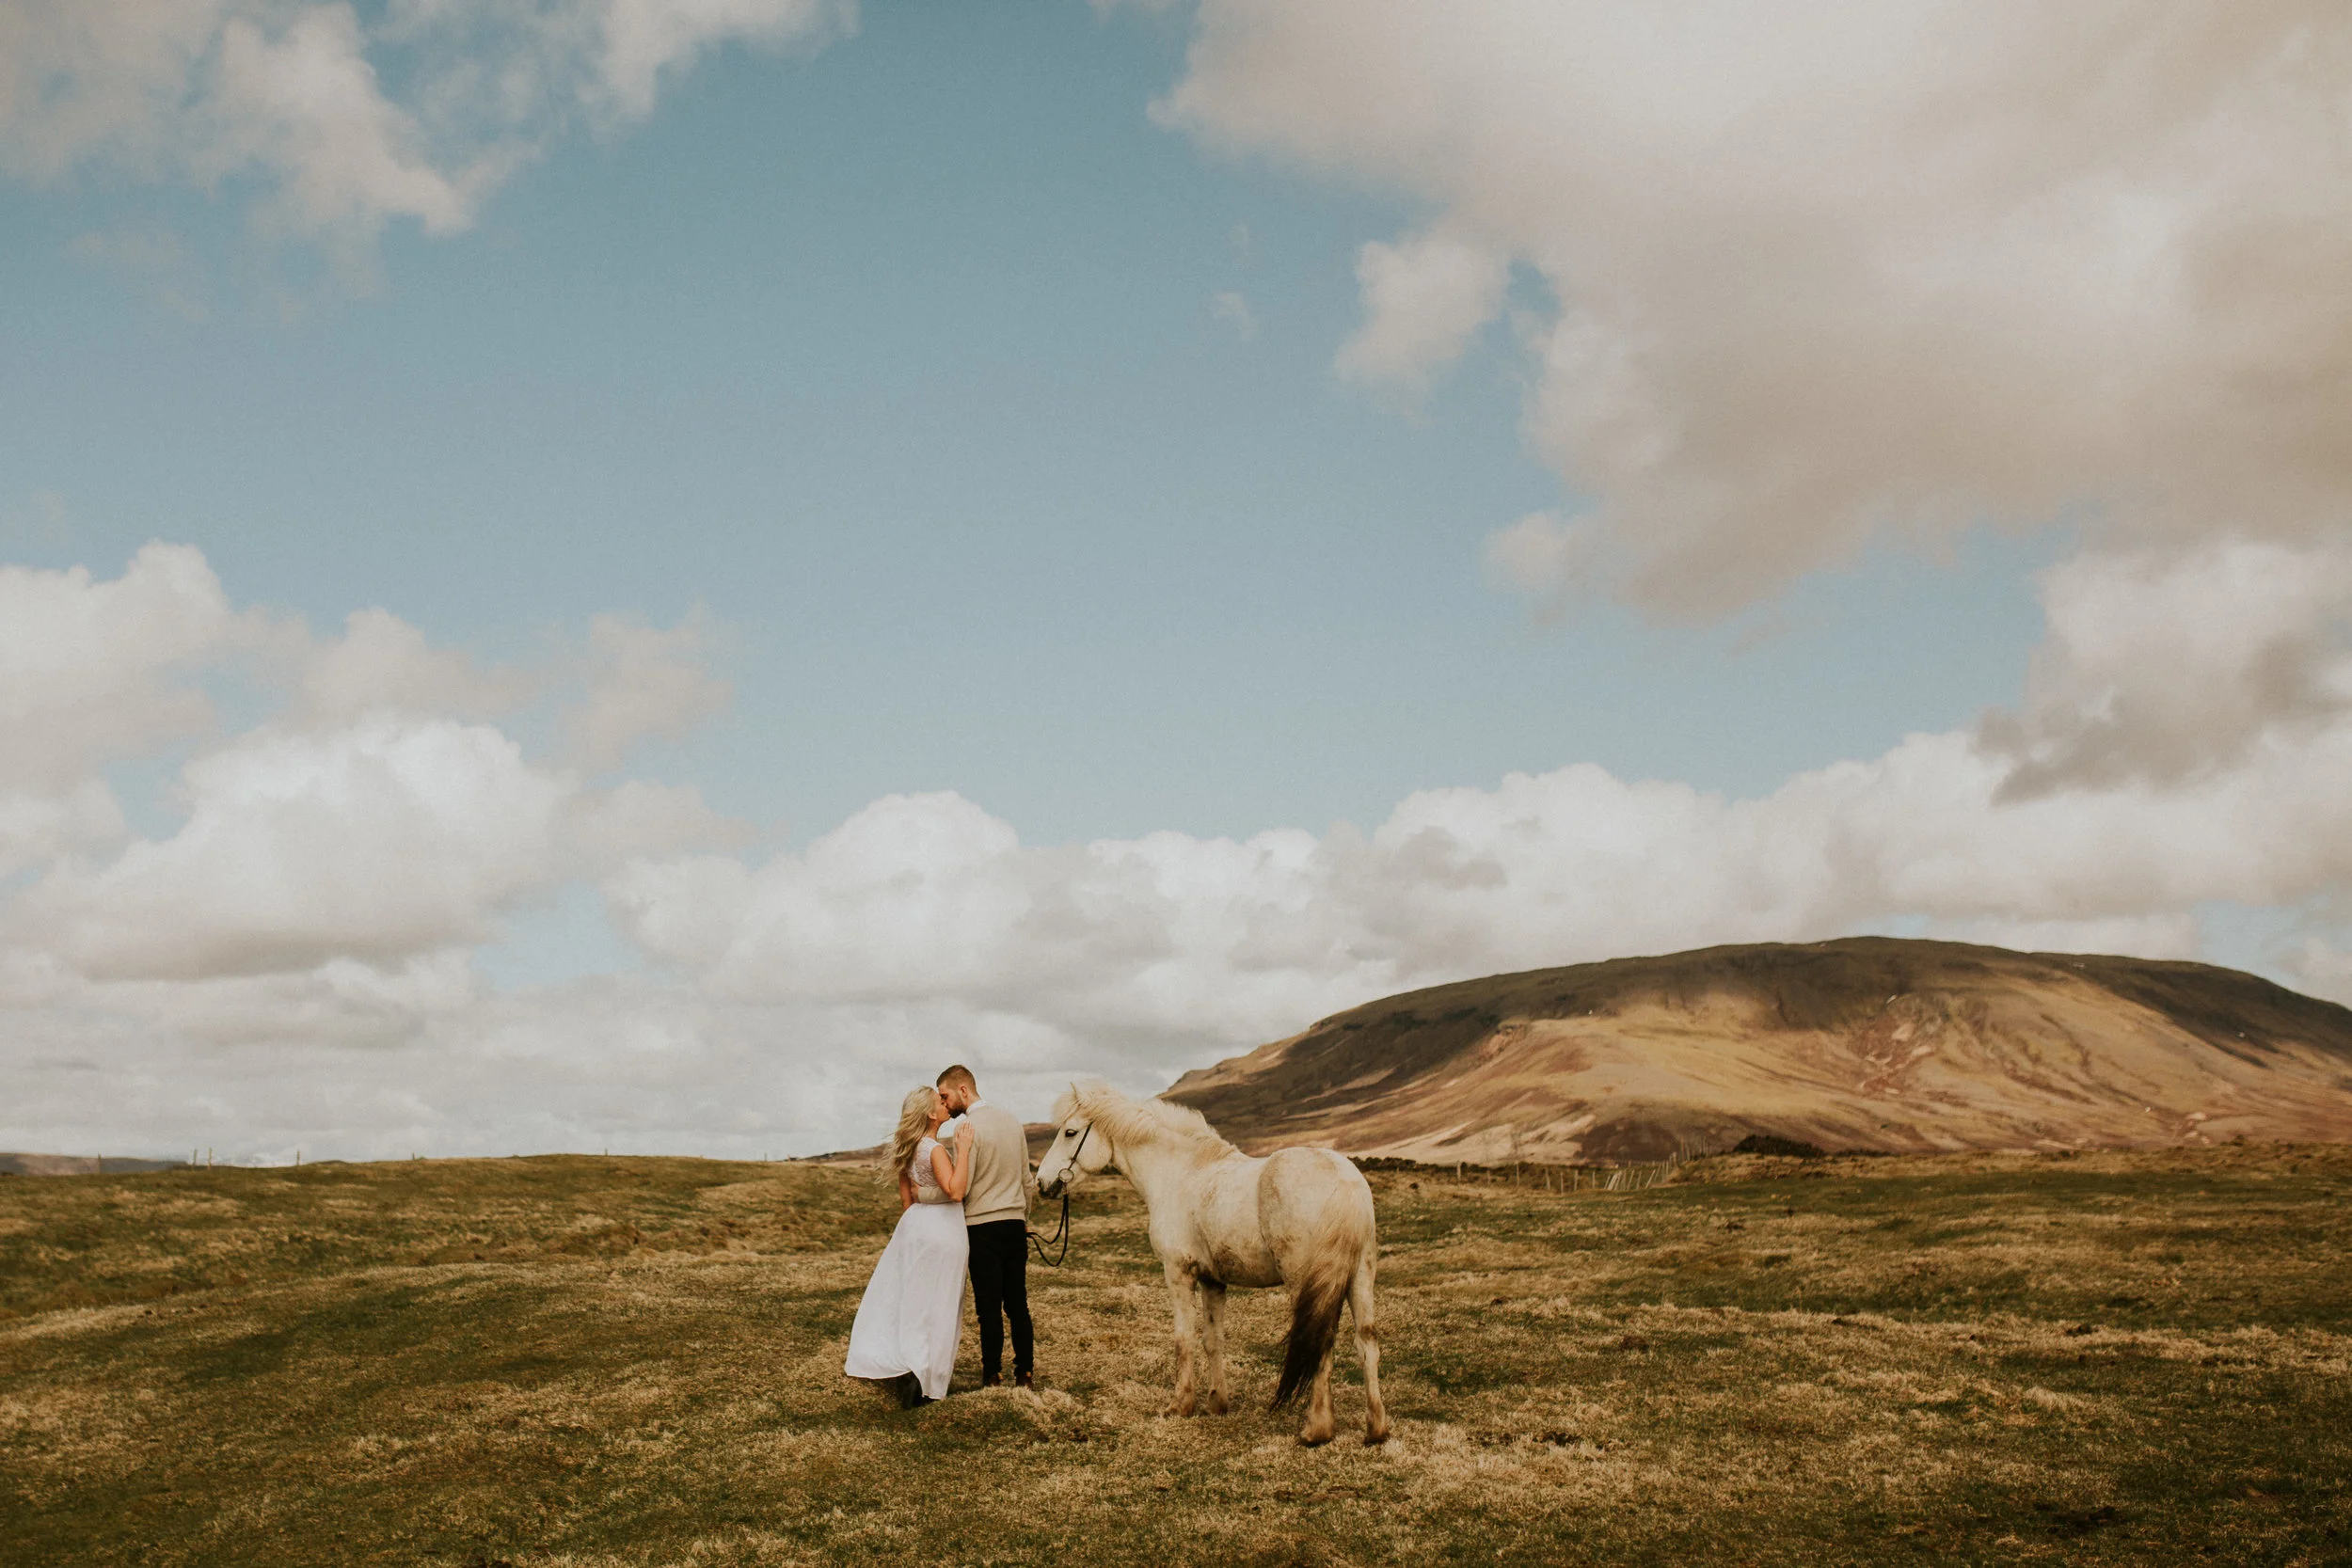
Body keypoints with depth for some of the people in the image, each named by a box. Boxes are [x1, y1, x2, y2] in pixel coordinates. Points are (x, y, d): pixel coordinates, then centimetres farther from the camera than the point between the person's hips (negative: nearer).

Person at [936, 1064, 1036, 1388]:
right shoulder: (1012, 1121, 9)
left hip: (983, 1226, -6)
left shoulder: (969, 1127, -13)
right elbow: (1027, 1179, 15)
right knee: (1018, 1303, 10)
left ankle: (992, 1375, 5)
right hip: (1016, 1224, 6)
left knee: (989, 1306, 0)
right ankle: (1025, 1373, 12)